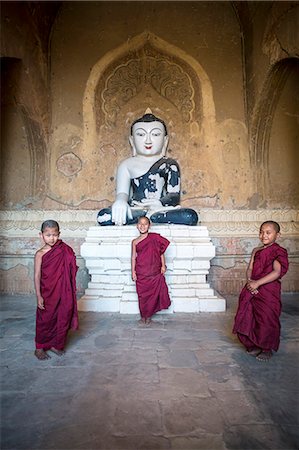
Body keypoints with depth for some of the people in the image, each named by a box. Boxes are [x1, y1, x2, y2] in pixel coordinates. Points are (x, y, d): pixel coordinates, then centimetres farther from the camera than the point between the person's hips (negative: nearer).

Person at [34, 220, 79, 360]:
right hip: (47, 293, -3)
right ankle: (39, 348, 28)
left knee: (62, 319, 12)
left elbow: (70, 271, 5)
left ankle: (55, 344, 32)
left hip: (63, 292, 3)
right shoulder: (40, 254, -9)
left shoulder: (65, 251, -1)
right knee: (45, 320, 9)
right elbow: (37, 276, -8)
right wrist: (38, 296, -11)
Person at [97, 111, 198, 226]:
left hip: (159, 208, 0)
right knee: (103, 216, -26)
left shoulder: (170, 165, 10)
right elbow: (122, 192, -1)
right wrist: (120, 201, -28)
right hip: (134, 209, 0)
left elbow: (175, 195, 0)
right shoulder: (127, 165, 11)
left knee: (190, 216, -28)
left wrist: (161, 203, -24)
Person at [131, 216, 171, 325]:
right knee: (142, 294, 8)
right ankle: (143, 315, 25)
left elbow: (161, 251, 3)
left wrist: (163, 265, 0)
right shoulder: (135, 241, 3)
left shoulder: (154, 237, -1)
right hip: (141, 273, 1)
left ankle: (149, 315, 24)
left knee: (153, 293, 6)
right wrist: (133, 271, -1)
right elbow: (133, 257, 5)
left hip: (154, 272, 0)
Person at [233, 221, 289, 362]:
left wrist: (257, 283, -21)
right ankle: (255, 346, 28)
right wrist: (249, 280, -12)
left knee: (267, 320, 2)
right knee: (248, 318, 9)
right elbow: (250, 269, 9)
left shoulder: (279, 251, -8)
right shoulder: (256, 251, 12)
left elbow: (277, 272, -18)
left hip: (269, 291, -6)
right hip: (252, 289, 6)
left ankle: (267, 349, 23)